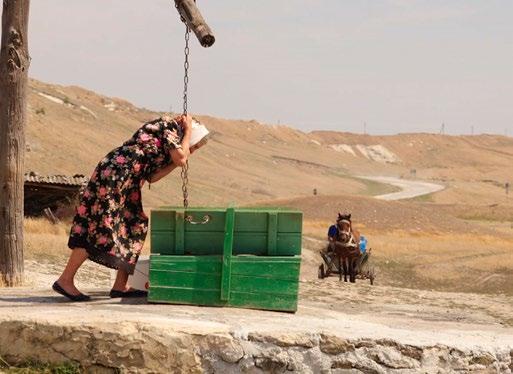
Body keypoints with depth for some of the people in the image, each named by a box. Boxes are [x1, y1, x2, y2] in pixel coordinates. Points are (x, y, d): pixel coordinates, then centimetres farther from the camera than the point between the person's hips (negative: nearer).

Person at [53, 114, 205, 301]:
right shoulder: (169, 125, 1)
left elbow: (152, 177, 15)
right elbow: (180, 159, -11)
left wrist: (184, 156, 18)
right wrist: (188, 130, 4)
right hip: (114, 172, -10)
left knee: (135, 228, 10)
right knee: (100, 228, -10)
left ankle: (120, 286, 11)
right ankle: (65, 280, -8)